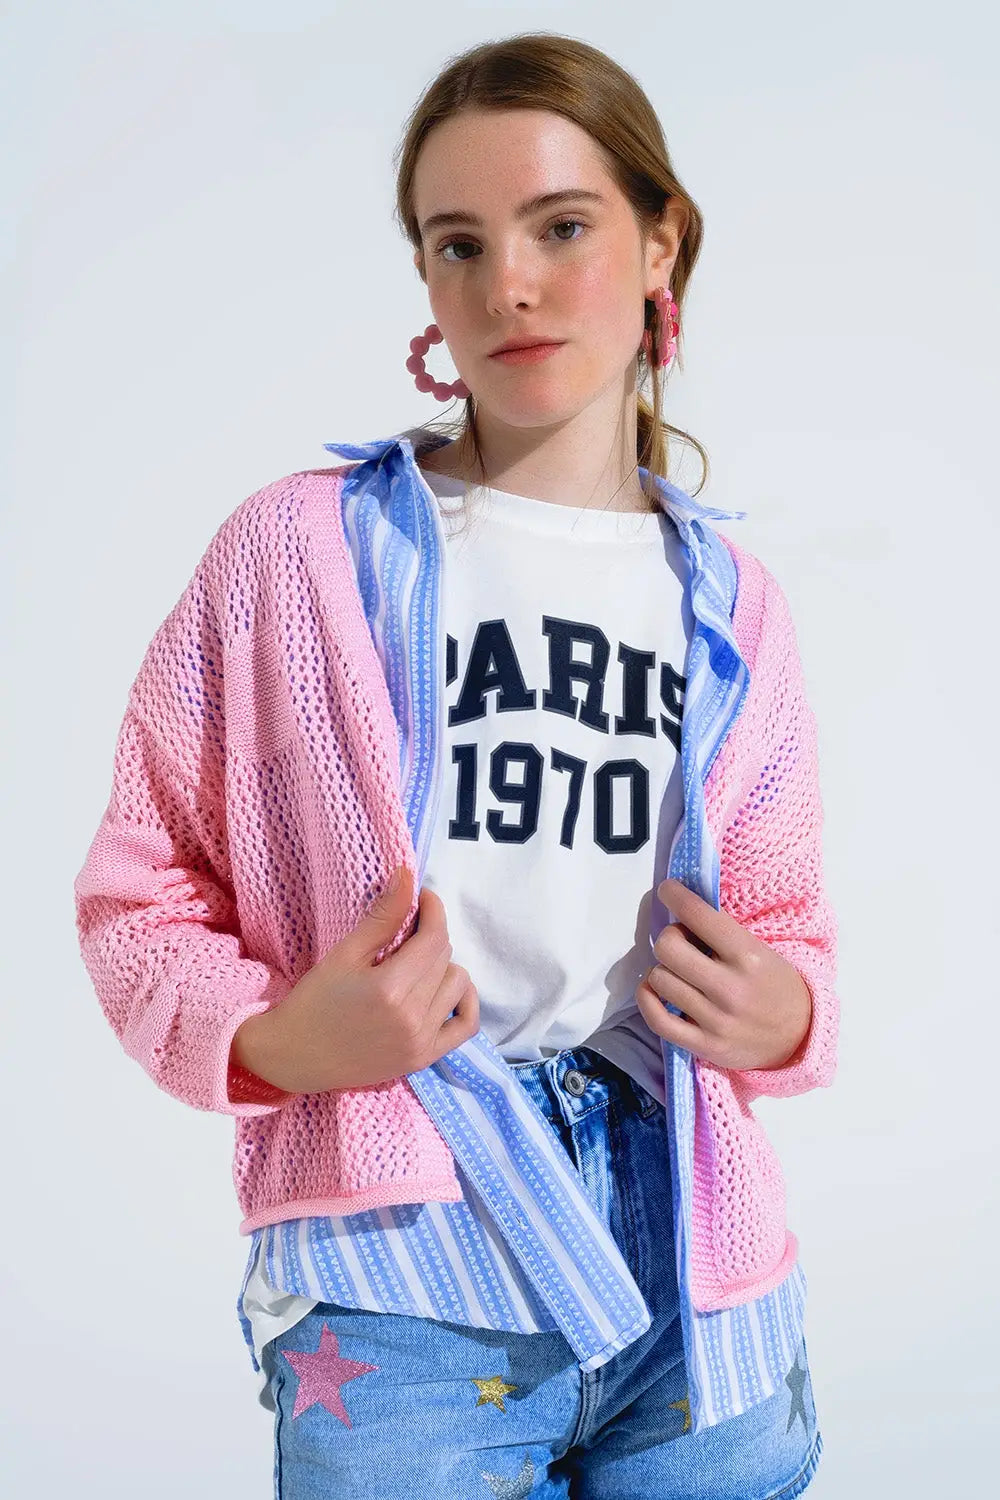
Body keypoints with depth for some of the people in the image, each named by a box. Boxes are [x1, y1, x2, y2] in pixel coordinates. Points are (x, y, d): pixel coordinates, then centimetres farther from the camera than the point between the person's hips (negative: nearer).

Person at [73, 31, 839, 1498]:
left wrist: (783, 1017, -4)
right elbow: (140, 886, 2)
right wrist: (270, 1039, -16)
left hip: (699, 1280, 4)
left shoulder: (730, 603, 8)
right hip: (406, 1281, -3)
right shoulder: (300, 548, -2)